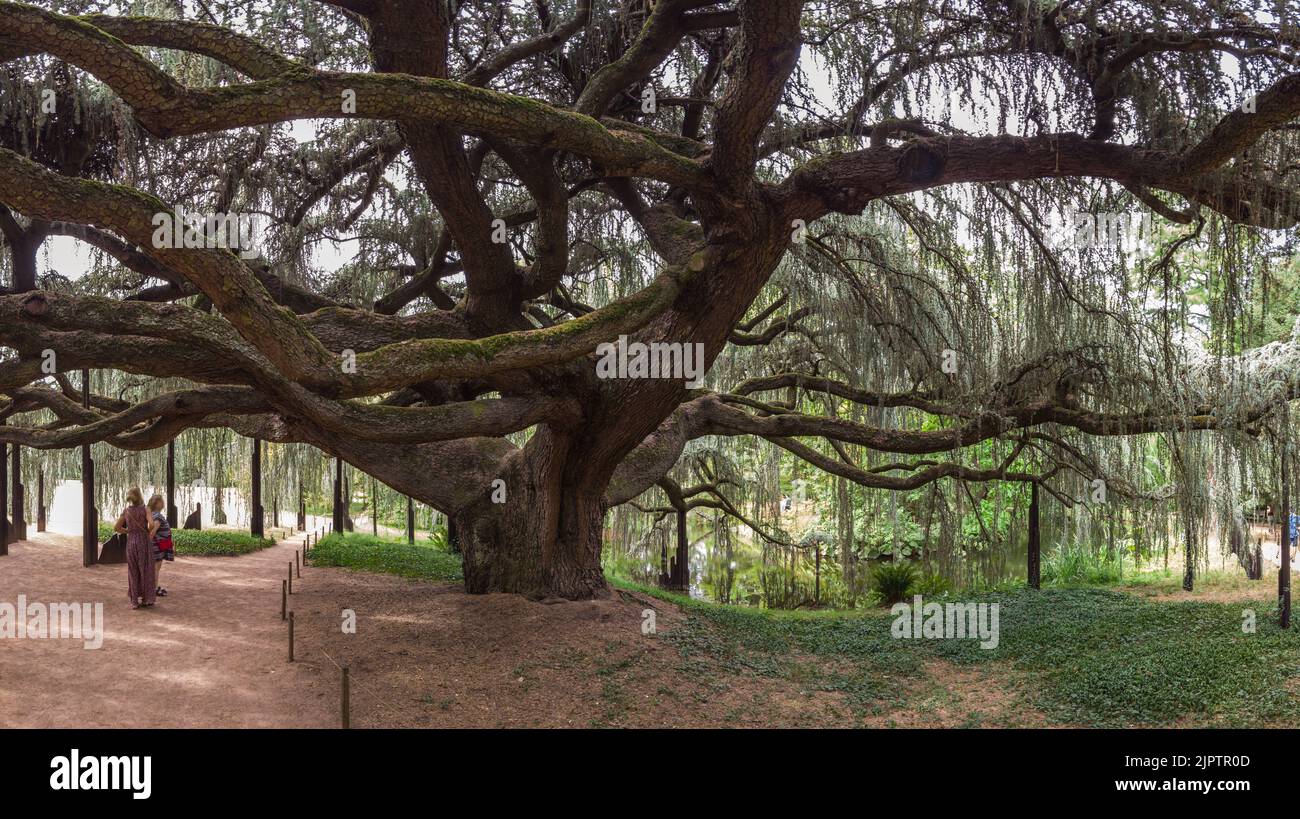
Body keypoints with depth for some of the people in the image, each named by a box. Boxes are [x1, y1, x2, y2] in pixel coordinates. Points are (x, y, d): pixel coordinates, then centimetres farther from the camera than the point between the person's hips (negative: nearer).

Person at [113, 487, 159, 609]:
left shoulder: (126, 511, 2)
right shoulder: (145, 509, -9)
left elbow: (116, 528, 4)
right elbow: (152, 525, -23)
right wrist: (150, 531, -1)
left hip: (131, 543, 3)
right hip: (144, 542, -3)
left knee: (133, 573, 11)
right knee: (146, 572, 7)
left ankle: (134, 601, 10)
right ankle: (146, 600, 10)